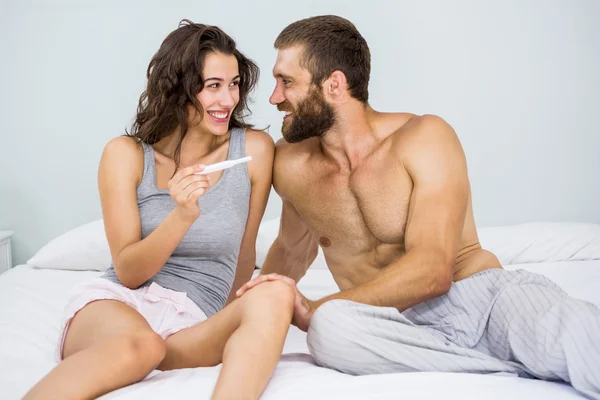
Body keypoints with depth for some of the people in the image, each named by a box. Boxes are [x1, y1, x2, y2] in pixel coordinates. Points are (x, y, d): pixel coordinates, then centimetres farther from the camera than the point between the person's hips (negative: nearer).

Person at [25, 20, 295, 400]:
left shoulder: (254, 149, 1)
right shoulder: (126, 154, 0)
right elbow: (127, 272, -5)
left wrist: (231, 320, 25)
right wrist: (182, 216, -22)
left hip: (192, 326, 2)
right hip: (114, 302, -1)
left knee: (276, 296, -31)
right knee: (141, 344, -39)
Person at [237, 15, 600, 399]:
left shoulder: (425, 138, -7)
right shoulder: (291, 165, 8)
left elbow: (432, 271, -17)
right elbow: (292, 249, 28)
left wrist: (314, 309, -17)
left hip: (485, 296, -5)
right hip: (397, 323, 5)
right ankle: (531, 364, -26)